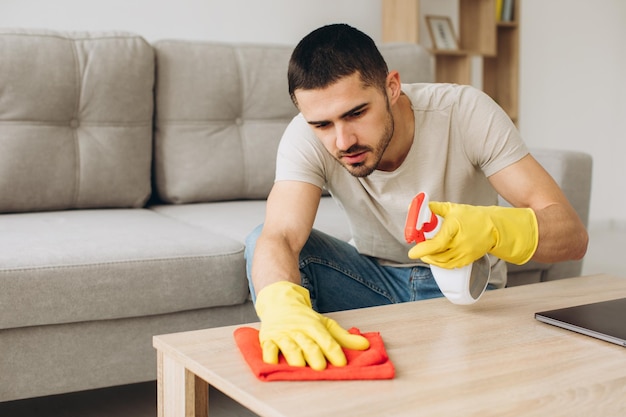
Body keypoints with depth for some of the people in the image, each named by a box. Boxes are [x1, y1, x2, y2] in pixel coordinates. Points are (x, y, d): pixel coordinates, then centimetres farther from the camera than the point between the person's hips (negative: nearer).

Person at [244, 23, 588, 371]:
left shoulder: (465, 111, -24)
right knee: (260, 242, -22)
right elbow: (279, 236, -35)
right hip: (375, 277, 2)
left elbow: (573, 235, -27)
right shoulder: (307, 137, -20)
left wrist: (490, 228, -49)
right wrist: (281, 303, -59)